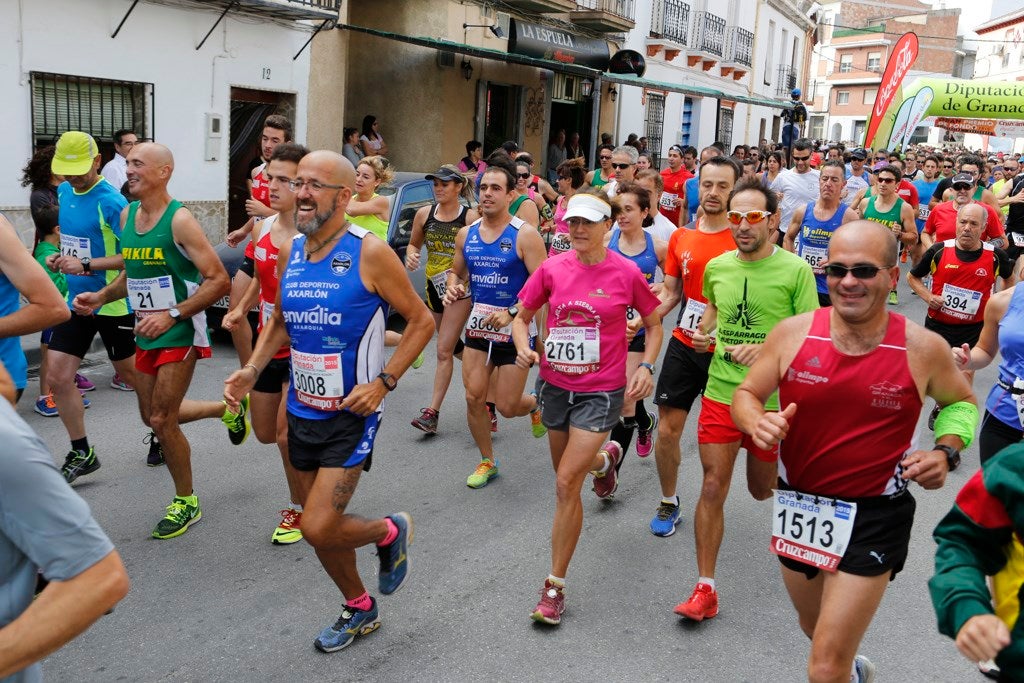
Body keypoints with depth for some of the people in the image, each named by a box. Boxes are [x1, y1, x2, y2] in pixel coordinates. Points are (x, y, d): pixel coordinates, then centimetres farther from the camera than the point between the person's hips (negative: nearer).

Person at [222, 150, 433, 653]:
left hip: (352, 414, -6)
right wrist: (252, 370, 0)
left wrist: (383, 382, -18)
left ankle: (390, 532, 20)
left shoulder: (369, 253, -15)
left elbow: (421, 321, -10)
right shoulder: (289, 253, 3)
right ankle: (360, 610, 39)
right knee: (319, 527, 15)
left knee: (318, 529, -12)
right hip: (302, 410, 7)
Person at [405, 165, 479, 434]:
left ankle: (432, 412, -7)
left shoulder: (470, 217, -12)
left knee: (444, 351, -9)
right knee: (453, 346, 19)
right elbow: (413, 244, 16)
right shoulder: (424, 214, 2)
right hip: (433, 286, 6)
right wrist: (411, 255, -6)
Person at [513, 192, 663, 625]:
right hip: (556, 384, 5)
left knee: (567, 483, -12)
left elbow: (653, 325, 5)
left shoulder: (626, 273, -9)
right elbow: (521, 318, 7)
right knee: (567, 472, 23)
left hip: (601, 390, -4)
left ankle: (555, 586, 2)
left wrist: (646, 367, -11)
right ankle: (605, 458, 62)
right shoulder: (552, 269, -4)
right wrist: (524, 348, -13)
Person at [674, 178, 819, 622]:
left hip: (770, 398, -2)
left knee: (762, 490, 16)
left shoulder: (795, 271, -10)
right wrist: (704, 332, 4)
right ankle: (705, 589, 7)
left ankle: (783, 477, 56)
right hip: (720, 392, 2)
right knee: (713, 487, -2)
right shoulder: (716, 267, 2)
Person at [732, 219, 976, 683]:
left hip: (873, 518, -3)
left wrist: (947, 452, -10)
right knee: (813, 626, 28)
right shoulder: (793, 333, -9)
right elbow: (745, 394, 2)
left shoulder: (922, 348, -11)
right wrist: (758, 423, -21)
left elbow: (960, 401, 8)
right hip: (797, 506, 3)